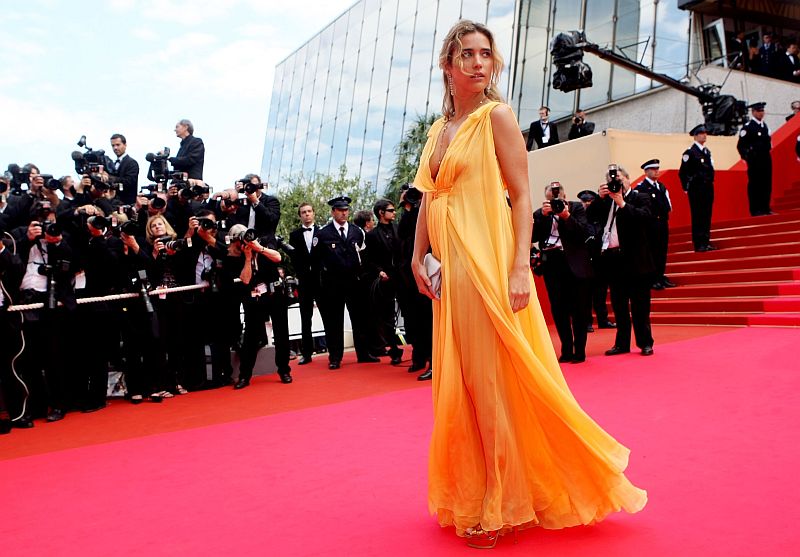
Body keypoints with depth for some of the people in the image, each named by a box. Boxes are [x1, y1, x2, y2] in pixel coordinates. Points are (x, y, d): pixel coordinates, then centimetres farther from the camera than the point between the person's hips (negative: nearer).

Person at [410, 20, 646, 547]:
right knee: (459, 385, 11)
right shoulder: (440, 128, 16)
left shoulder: (497, 116, -2)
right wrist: (418, 258, 6)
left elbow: (522, 196, -9)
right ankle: (474, 497, 26)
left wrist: (520, 267, -18)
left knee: (497, 382, -2)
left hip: (489, 265, -7)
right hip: (450, 270, 7)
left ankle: (506, 503, 13)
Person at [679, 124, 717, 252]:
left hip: (708, 188, 7)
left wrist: (710, 182, 15)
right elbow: (682, 173, -9)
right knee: (697, 216, -4)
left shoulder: (707, 152, 16)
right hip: (696, 189, -7)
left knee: (707, 215, 9)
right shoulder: (689, 153, -8)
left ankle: (706, 242, 15)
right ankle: (698, 244, 0)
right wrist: (686, 188, -10)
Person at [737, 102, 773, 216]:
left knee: (767, 184, 9)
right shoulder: (747, 127, -9)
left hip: (766, 159, 7)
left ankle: (765, 208, 17)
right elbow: (740, 145, -10)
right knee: (754, 185, -4)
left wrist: (768, 152, 16)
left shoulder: (765, 126, 14)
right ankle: (755, 210, 1)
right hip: (754, 161, -7)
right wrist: (747, 157, -11)